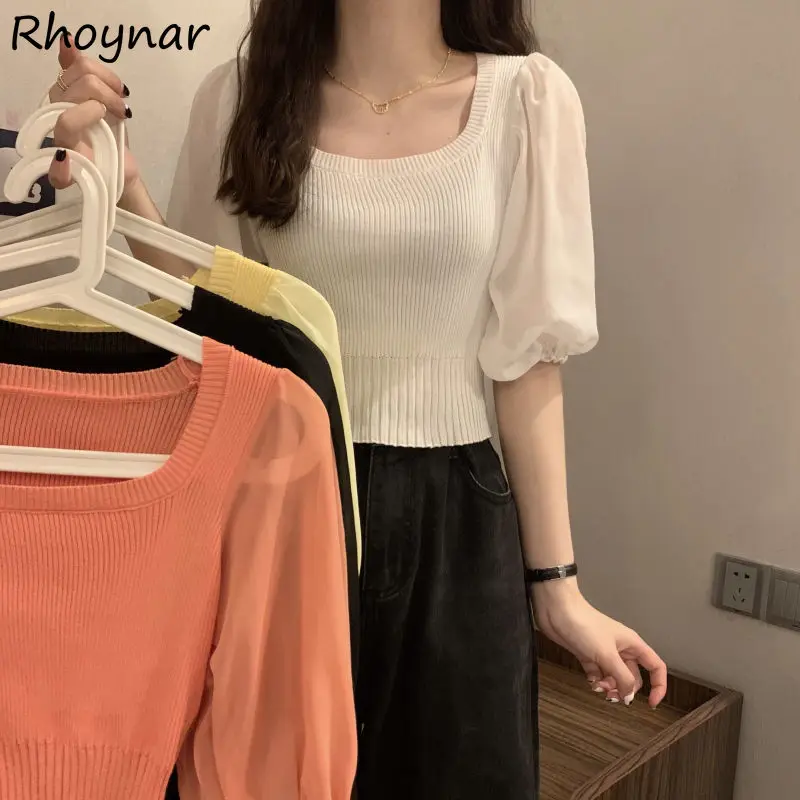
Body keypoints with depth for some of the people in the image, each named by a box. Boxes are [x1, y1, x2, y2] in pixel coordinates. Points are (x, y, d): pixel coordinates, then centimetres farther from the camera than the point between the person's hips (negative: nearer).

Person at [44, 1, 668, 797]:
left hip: (451, 517, 0)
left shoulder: (527, 97, -5)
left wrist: (556, 584, 0)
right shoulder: (243, 93, -1)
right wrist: (122, 186, -15)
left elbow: (529, 359, -3)